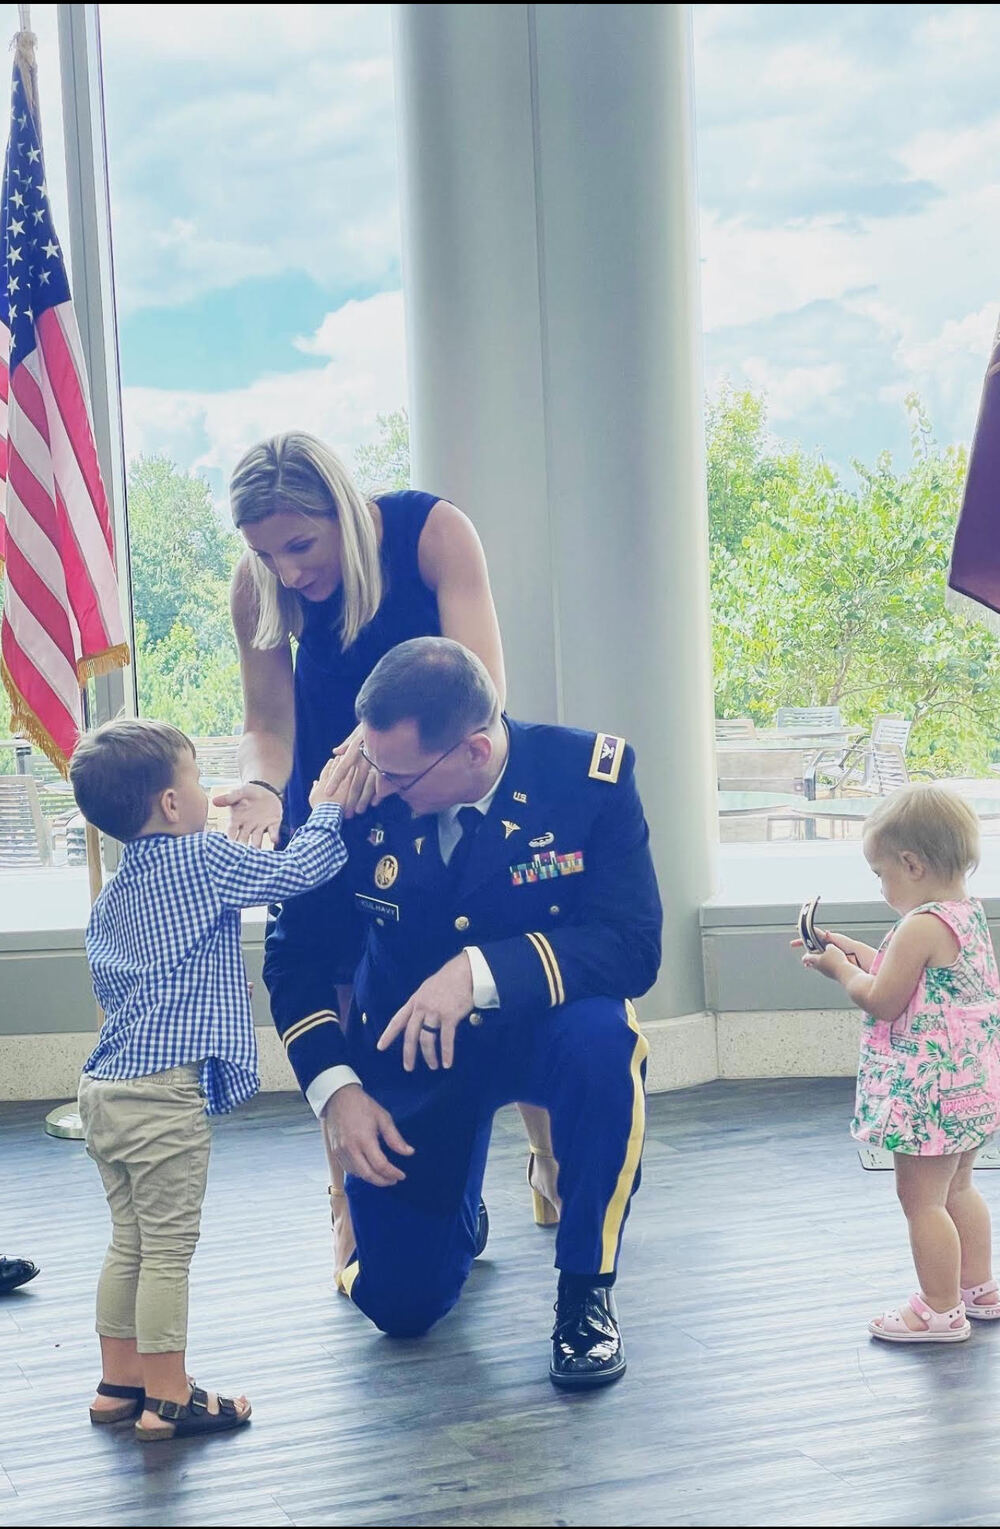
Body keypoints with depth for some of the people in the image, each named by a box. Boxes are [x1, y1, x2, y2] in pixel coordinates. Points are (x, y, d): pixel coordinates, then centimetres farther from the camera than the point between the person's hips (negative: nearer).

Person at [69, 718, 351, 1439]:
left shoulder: (114, 893, 17)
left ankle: (120, 1382, 23)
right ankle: (168, 1399, 3)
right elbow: (299, 869, -4)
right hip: (166, 1090, -8)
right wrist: (326, 810, 13)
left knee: (130, 1243, 16)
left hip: (106, 1084, 8)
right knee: (168, 1250, -2)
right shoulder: (204, 859, -7)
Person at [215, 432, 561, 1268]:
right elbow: (268, 722, -12)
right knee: (342, 996, -2)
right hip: (331, 792, 1)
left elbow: (484, 683, -33)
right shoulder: (256, 588, -19)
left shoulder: (435, 532, -27)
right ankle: (352, 1212, 10)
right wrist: (263, 788, -34)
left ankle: (552, 1165, 24)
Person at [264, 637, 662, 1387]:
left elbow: (633, 947, -28)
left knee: (603, 1039, -38)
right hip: (408, 1046, 2)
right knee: (399, 1303, -2)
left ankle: (586, 1289, -14)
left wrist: (484, 970, -41)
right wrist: (335, 1088, -17)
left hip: (541, 1028, -2)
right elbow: (297, 951, -5)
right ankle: (458, 1212, 37)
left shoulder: (591, 775, -22)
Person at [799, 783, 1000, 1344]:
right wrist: (858, 952, 15)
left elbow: (882, 1002, -19)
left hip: (929, 1088, -10)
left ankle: (941, 1310, 8)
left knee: (921, 1197, 1)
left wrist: (840, 969, -3)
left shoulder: (921, 927, -22)